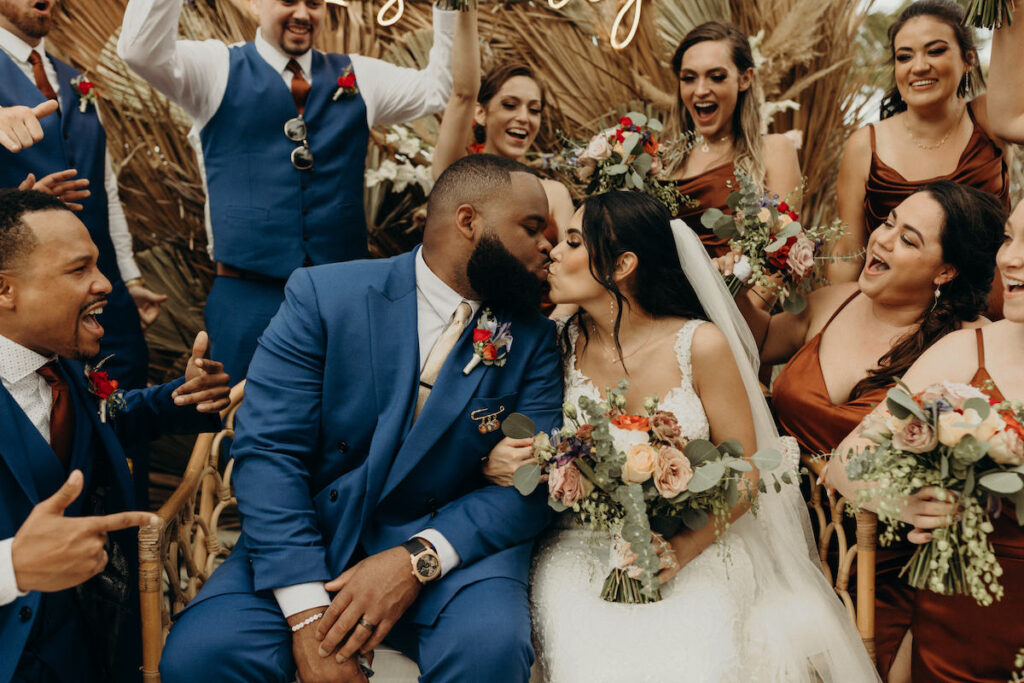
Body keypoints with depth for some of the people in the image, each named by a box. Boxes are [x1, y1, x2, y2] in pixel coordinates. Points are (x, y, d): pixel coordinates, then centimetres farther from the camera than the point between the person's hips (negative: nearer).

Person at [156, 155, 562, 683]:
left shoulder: (532, 337, 1)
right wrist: (308, 615, -21)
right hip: (314, 535, 0)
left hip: (450, 543, 1)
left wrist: (418, 559, -20)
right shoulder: (322, 297, -6)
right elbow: (267, 451, -11)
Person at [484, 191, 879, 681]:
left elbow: (744, 475, -3)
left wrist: (683, 548, -19)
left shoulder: (700, 346, -8)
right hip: (580, 545, 1)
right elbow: (536, 453, 10)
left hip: (693, 550, -1)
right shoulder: (561, 344, 0)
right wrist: (495, 463, -15)